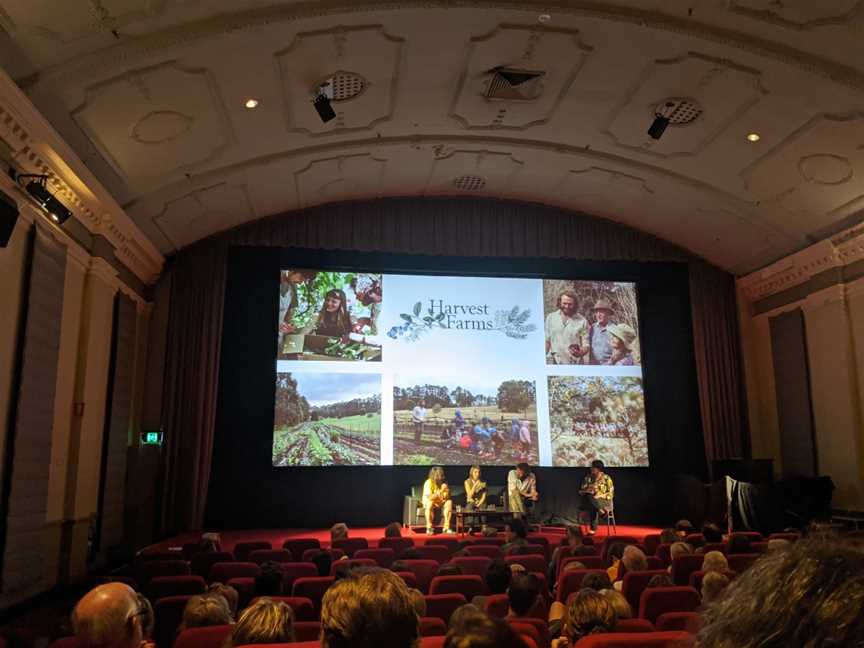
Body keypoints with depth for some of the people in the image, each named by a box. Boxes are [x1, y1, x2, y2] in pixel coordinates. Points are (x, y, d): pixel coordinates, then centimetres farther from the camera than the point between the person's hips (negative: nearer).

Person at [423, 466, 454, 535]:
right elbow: (429, 498, -29)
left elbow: (448, 497, -6)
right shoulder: (428, 482, -19)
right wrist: (440, 491, -32)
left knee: (449, 502, -21)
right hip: (428, 502, -5)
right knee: (430, 503, -37)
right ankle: (429, 528, -30)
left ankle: (446, 527, -23)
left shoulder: (444, 483, -5)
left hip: (440, 502, 5)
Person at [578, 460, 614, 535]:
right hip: (589, 499, 3)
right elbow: (581, 491, 9)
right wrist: (587, 491, -15)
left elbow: (610, 494, -3)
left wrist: (599, 496, -19)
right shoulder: (588, 478, 10)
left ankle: (593, 528, -32)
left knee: (593, 508, -37)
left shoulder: (606, 478, 0)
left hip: (604, 501, -3)